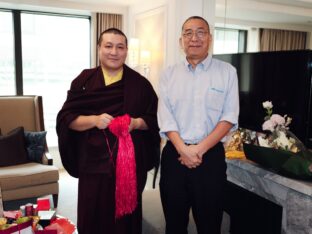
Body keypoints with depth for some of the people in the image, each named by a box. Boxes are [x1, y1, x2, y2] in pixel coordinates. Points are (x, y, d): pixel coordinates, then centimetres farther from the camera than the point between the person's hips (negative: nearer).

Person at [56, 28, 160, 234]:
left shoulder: (140, 83, 3)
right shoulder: (84, 80, 3)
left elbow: (154, 118, 5)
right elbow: (66, 118, -1)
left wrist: (136, 123, -15)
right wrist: (94, 120, -18)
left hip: (131, 163, 0)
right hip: (94, 162, 0)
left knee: (126, 216, 10)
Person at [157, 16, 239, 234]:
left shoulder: (227, 72, 1)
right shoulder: (169, 74, 6)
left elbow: (229, 118, -5)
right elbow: (165, 118, -1)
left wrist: (200, 149, -13)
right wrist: (183, 149, -14)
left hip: (211, 156, -1)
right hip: (174, 155, 2)